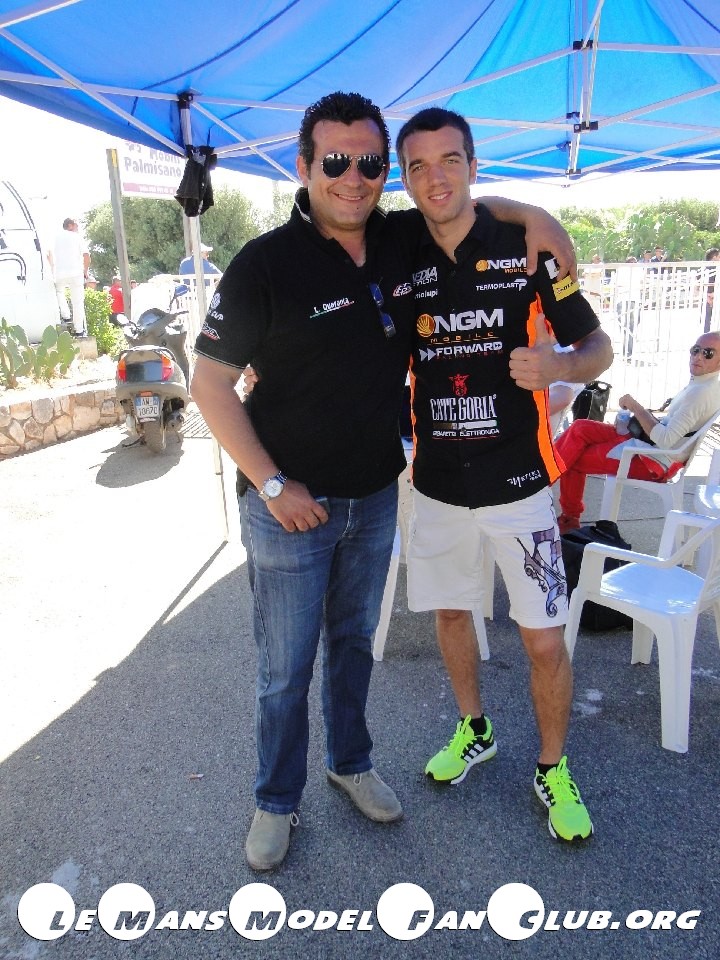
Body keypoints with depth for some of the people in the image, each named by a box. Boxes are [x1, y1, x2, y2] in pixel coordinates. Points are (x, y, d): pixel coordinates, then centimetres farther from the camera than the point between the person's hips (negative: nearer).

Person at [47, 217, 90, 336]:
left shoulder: (55, 237, 13)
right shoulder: (76, 236, 8)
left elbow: (49, 255, 7)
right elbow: (86, 255, -2)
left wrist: (53, 269, 19)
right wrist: (86, 271, 9)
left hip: (60, 274, 2)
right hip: (76, 273, -2)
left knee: (59, 291, 30)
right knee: (78, 302, 5)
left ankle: (66, 316, 13)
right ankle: (79, 330, 4)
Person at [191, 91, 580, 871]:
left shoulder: (403, 243, -1)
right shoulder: (265, 264, -15)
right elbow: (210, 382, -12)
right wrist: (272, 485, -17)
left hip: (375, 497, 5)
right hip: (291, 503, -4)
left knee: (354, 643, 22)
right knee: (285, 668, 10)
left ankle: (350, 762, 45)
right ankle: (277, 799, 34)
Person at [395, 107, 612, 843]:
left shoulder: (527, 247, -7)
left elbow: (597, 349, -3)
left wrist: (556, 366, -25)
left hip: (518, 482, -3)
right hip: (437, 484, 3)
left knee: (544, 640, 3)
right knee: (450, 614, 18)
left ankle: (553, 770, 30)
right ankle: (473, 730, 45)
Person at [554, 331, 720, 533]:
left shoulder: (703, 392, -20)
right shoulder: (700, 384, 9)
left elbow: (665, 440, -26)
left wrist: (636, 407, -17)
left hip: (653, 460, -10)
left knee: (574, 458, -4)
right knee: (579, 429, 0)